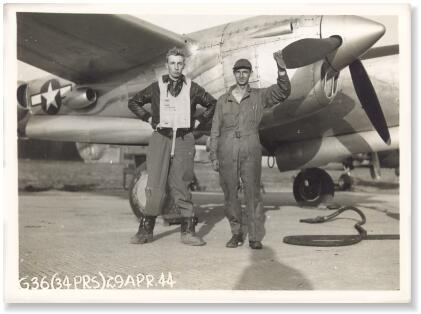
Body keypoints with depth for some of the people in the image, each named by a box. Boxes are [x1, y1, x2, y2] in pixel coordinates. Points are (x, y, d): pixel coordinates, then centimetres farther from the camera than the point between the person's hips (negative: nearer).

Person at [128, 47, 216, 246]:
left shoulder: (192, 88, 9)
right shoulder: (156, 87, 8)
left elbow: (212, 104, 21)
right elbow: (133, 103, 19)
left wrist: (198, 121, 11)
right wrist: (149, 119, 8)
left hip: (184, 141, 0)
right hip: (160, 139, 0)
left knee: (180, 186, 0)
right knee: (155, 186, -5)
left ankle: (188, 231, 5)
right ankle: (146, 230, 3)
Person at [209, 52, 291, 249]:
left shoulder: (259, 96, 6)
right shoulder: (223, 100, 10)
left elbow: (283, 92, -10)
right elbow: (215, 130, 9)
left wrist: (281, 68, -25)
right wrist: (214, 157, 3)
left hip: (250, 152, -2)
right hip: (227, 153, 2)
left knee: (253, 193, -9)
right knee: (230, 195, 3)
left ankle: (255, 237, -5)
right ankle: (237, 233, 17)